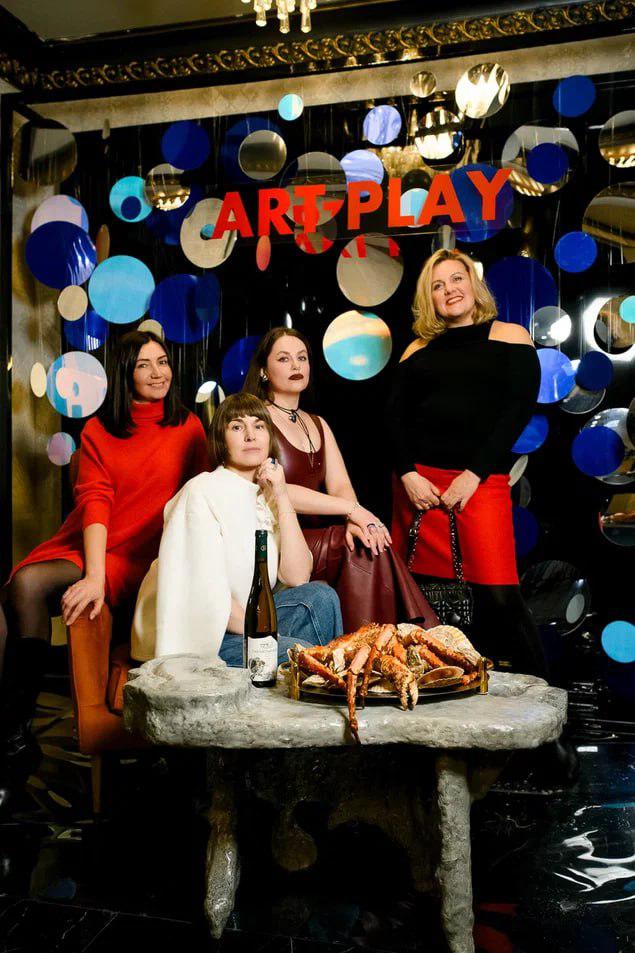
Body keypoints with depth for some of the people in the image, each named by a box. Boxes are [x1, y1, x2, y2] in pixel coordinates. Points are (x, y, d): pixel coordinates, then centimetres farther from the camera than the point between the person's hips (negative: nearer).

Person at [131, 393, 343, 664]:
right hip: (193, 637, -7)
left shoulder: (269, 496, 8)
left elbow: (297, 577, -6)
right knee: (299, 651, -25)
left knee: (320, 596, -11)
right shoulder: (202, 491, -13)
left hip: (244, 620, 7)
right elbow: (206, 593, -19)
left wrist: (282, 497, -10)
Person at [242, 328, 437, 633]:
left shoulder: (317, 424, 20)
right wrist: (352, 510, -19)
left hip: (314, 538, 6)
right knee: (357, 549, -25)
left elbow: (340, 484, 6)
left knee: (368, 545, -22)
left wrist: (353, 521, -18)